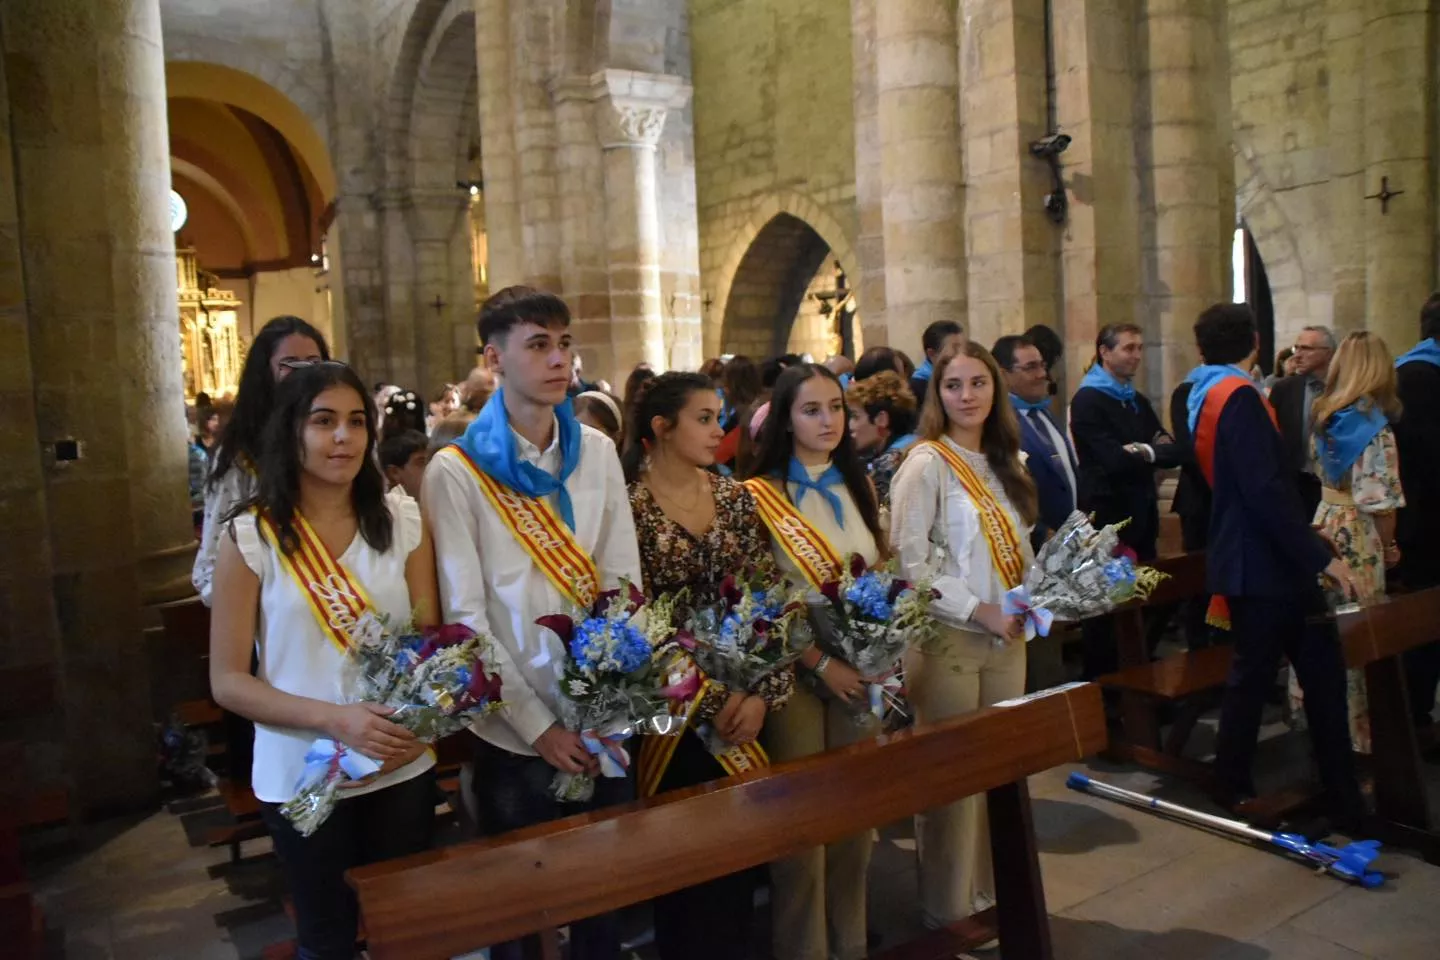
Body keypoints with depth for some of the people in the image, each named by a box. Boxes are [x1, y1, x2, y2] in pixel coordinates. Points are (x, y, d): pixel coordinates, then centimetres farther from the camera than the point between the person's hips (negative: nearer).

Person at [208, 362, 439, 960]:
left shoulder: (401, 519, -2)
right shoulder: (250, 536, -9)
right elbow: (227, 682, -8)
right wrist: (334, 719, -22)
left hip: (402, 767, 2)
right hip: (303, 777, -2)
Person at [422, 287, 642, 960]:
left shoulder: (596, 451, 4)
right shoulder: (457, 471, -8)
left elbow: (623, 584, 3)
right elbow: (464, 615, -11)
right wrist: (537, 725, -15)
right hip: (512, 731, -3)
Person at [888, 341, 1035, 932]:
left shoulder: (1004, 463, 11)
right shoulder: (927, 464, -11)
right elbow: (909, 563, -16)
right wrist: (980, 612, -17)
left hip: (1007, 638, 7)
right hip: (949, 639, -6)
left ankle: (996, 892, 29)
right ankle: (949, 909, 19)